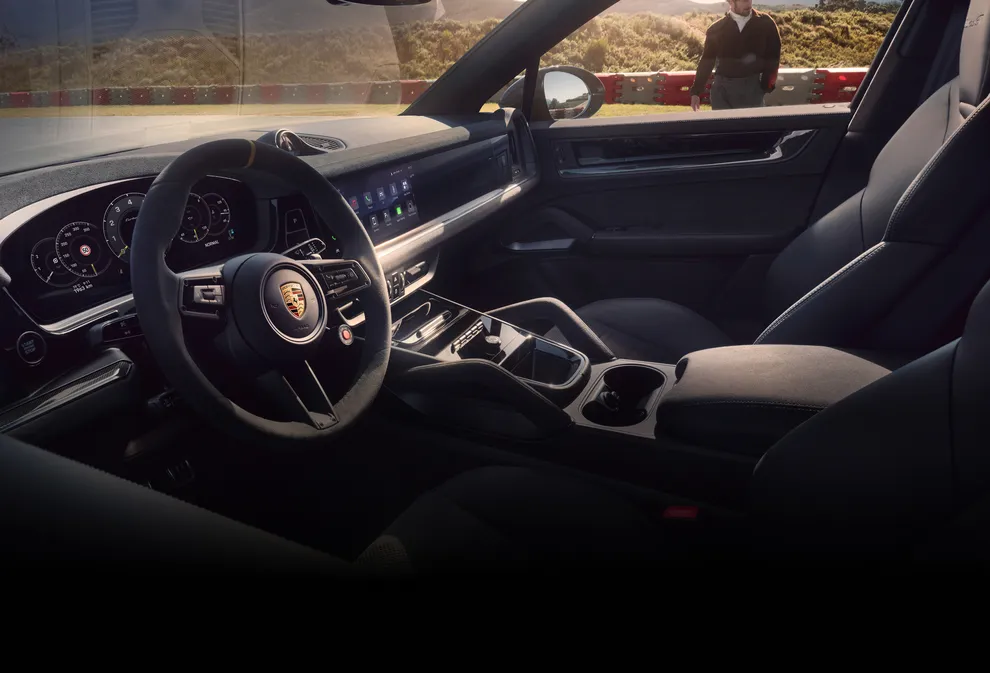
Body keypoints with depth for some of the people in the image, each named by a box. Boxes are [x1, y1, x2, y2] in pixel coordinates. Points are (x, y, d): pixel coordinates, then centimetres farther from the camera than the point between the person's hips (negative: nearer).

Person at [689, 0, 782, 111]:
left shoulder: (765, 24, 1)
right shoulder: (716, 29, 1)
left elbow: (773, 57, 5)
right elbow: (706, 62, 7)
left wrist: (767, 85, -4)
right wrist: (696, 91, 4)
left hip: (752, 88, 0)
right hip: (723, 88, 0)